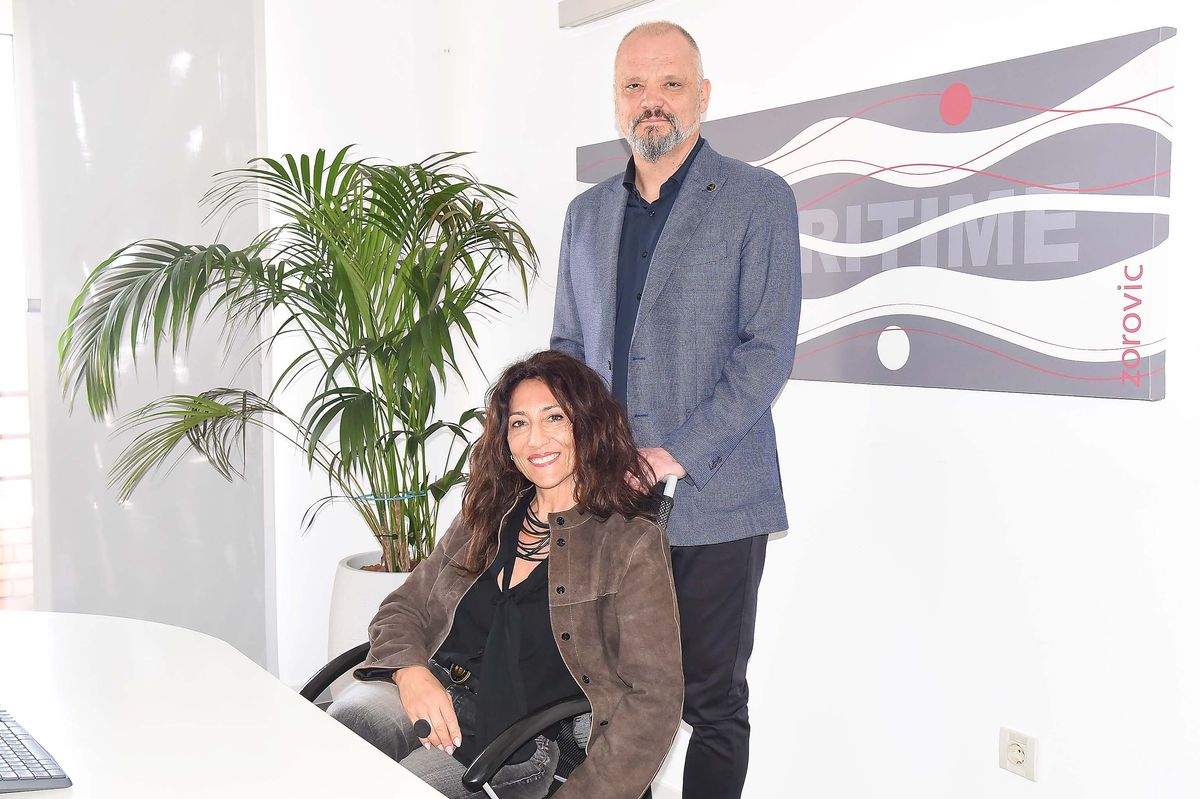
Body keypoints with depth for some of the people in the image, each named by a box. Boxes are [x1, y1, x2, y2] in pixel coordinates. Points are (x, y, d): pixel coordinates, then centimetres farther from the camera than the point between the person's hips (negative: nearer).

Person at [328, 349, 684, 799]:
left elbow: (654, 699, -5)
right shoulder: (486, 518, 18)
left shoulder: (633, 546, 0)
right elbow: (401, 610, 18)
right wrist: (410, 671, -6)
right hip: (425, 696, 4)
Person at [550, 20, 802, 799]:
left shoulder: (759, 200, -3)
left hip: (712, 501, -4)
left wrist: (678, 456, -16)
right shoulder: (587, 212, 13)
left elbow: (768, 349, -10)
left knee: (713, 703, 5)